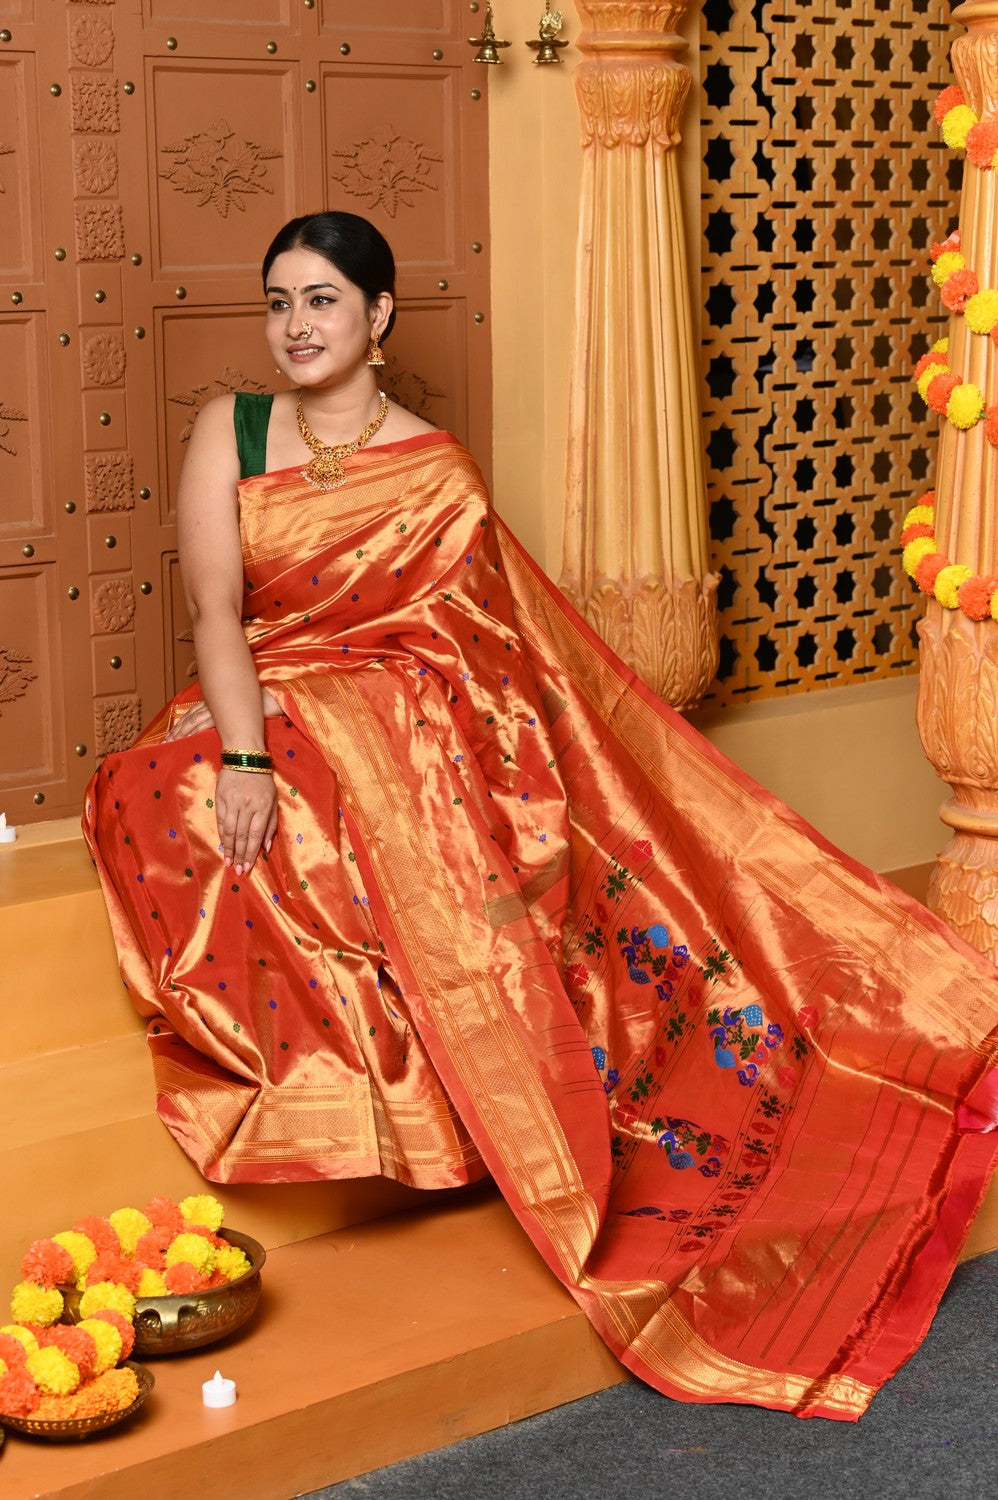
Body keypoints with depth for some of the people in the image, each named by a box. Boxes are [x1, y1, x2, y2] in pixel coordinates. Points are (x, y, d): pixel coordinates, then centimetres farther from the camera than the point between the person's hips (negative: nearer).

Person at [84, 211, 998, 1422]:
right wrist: (244, 759, -19)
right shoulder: (230, 432, 6)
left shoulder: (436, 470, 4)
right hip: (274, 719, 1)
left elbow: (500, 634, 2)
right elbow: (217, 607, -5)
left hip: (418, 732, -1)